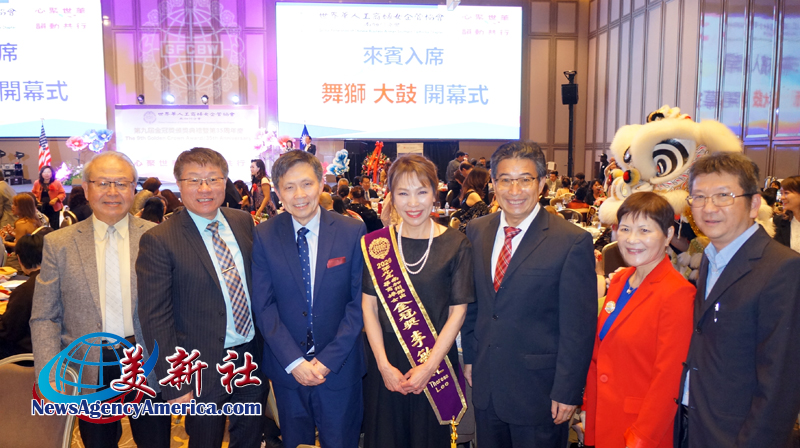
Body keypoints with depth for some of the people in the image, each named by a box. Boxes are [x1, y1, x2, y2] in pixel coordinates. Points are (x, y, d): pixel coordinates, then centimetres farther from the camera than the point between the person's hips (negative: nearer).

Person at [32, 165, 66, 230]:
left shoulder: (57, 183, -2)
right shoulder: (37, 183, 5)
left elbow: (63, 194, -1)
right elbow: (33, 193, 19)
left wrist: (56, 199, -16)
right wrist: (35, 199, 0)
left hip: (53, 208, -2)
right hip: (41, 208, 2)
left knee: (54, 228, -3)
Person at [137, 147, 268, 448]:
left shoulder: (243, 222, 1)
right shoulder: (159, 240, -14)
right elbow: (155, 318, -15)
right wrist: (174, 384, -15)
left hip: (253, 358, 5)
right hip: (205, 368, -4)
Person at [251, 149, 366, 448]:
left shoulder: (352, 231, -7)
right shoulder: (263, 237, -4)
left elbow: (359, 301, -7)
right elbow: (263, 306, -5)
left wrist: (329, 359, -12)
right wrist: (294, 362, -12)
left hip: (340, 366, -1)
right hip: (287, 368, 1)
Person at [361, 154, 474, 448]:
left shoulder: (455, 244, -6)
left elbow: (458, 311, -6)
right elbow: (369, 306, -1)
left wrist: (430, 365, -12)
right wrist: (384, 364, -8)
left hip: (436, 360, -1)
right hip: (385, 360, 1)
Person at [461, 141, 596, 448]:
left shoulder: (573, 241, -14)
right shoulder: (476, 232, 2)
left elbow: (579, 327, -13)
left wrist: (567, 391, -12)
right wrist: (470, 356, 10)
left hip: (538, 389, -4)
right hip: (485, 385, 5)